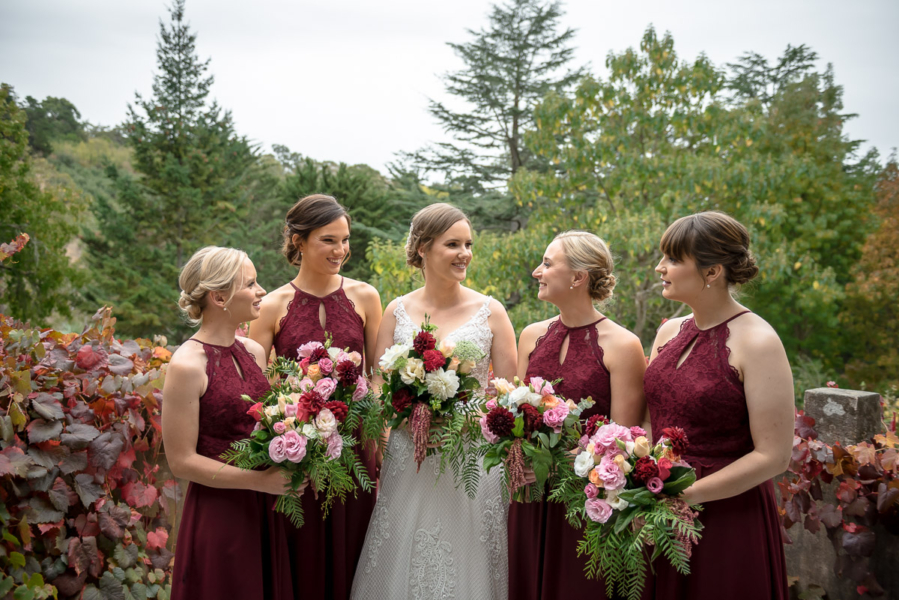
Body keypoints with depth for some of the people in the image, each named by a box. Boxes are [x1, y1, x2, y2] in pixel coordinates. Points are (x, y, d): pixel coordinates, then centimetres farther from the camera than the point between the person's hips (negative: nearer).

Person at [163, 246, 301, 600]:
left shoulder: (253, 352, 5)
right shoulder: (187, 365, -16)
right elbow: (181, 461, -15)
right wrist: (260, 480, -19)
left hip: (263, 512, 7)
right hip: (217, 514, -7)